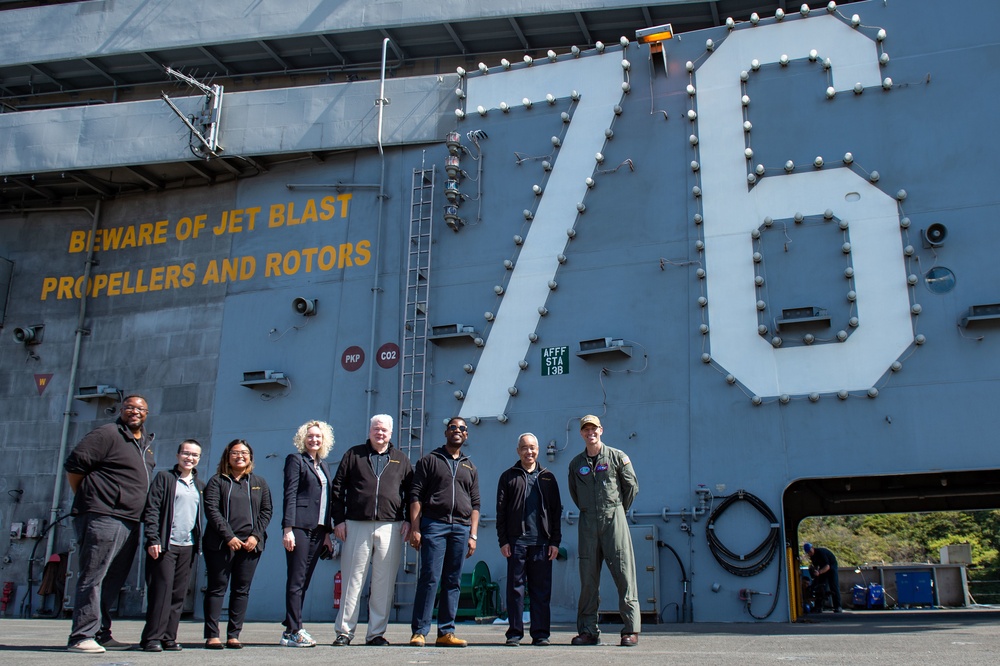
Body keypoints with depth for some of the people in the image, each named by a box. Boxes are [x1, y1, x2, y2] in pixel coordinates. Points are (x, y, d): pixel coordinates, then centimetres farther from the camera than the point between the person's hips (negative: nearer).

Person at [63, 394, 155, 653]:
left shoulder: (146, 442, 19)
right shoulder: (107, 434, -6)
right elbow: (74, 465, -11)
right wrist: (87, 499, -2)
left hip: (130, 523, 8)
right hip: (103, 518, -8)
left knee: (113, 581, 12)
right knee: (93, 577, -8)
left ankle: (101, 634, 19)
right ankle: (82, 636, -5)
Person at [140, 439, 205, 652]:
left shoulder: (200, 485, 17)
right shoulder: (164, 478, 2)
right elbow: (151, 510, -4)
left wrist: (198, 543, 11)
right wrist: (153, 539, -13)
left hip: (188, 547, 5)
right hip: (165, 545, -5)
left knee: (179, 594, 5)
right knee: (162, 590, -7)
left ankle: (169, 637, 10)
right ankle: (152, 638, -2)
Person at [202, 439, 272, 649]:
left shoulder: (259, 483, 15)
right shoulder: (217, 481, 6)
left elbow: (266, 511, 10)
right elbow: (211, 510, -5)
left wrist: (256, 536, -5)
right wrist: (229, 537, -14)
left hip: (250, 545, 3)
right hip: (221, 544, -3)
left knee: (242, 590, 3)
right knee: (217, 588, -1)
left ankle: (233, 635, 7)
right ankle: (212, 635, 2)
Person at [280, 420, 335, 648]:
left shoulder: (324, 466, 21)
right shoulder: (296, 460, 2)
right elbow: (289, 495, -7)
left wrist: (327, 532, 14)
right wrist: (288, 528, -15)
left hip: (317, 530, 7)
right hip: (300, 527, -6)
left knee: (304, 581, 7)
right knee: (296, 581, -5)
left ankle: (291, 630, 13)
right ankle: (293, 632, -3)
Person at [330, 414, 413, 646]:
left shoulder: (401, 459, 15)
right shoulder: (354, 455, 11)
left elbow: (411, 492, 15)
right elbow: (338, 487, 8)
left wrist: (408, 520, 4)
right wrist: (339, 520, 0)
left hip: (390, 527, 1)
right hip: (357, 525, -1)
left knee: (384, 582, 2)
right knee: (352, 580, 1)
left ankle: (376, 632, 10)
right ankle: (344, 630, 9)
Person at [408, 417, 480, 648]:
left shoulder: (470, 467, 20)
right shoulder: (430, 460, 9)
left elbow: (475, 504, 17)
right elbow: (416, 496, 2)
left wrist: (473, 535, 7)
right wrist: (415, 528, -8)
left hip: (461, 528, 4)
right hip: (433, 524, -4)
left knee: (453, 582, 4)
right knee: (430, 578, -9)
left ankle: (446, 633, 8)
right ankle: (419, 631, -4)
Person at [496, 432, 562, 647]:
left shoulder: (548, 478, 13)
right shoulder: (508, 477, 10)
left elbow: (556, 511, 12)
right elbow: (501, 511, 7)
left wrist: (555, 541, 3)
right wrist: (503, 540, -2)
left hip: (542, 542, 1)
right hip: (516, 541, -1)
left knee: (542, 589, 3)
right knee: (515, 588, 1)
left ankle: (540, 633, 9)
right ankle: (515, 633, 6)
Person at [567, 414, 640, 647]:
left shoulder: (617, 457, 2)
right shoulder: (576, 464, 12)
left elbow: (632, 486, 8)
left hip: (613, 519, -3)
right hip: (588, 522, 3)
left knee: (624, 574, -5)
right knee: (588, 577, 4)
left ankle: (631, 630, 0)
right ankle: (588, 630, 10)